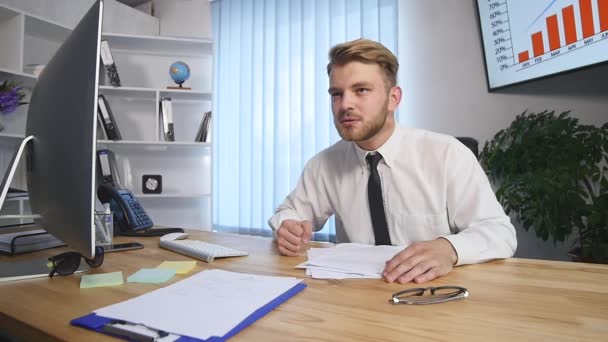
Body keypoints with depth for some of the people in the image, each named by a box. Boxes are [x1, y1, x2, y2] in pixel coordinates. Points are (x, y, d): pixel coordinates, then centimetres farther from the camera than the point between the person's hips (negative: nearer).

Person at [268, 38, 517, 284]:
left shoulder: (447, 155, -11)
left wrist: (448, 249, -33)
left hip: (435, 290, -3)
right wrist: (288, 228, -13)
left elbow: (500, 232, -11)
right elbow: (289, 212, 11)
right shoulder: (324, 164, -2)